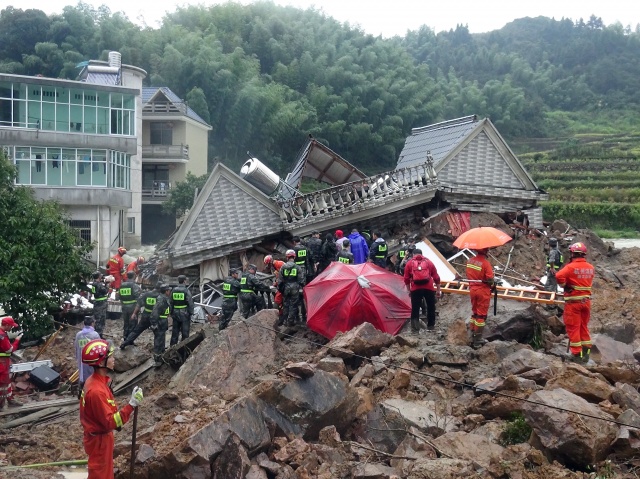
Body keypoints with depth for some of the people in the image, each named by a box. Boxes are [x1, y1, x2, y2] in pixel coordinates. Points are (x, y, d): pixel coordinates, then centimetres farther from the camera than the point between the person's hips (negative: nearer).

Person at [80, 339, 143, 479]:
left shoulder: (95, 381, -1)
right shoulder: (96, 391, -32)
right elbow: (110, 422, -30)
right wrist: (131, 405, -33)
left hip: (101, 436, 9)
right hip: (99, 440, -9)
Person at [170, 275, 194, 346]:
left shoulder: (174, 291, 4)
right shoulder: (186, 291, -13)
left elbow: (171, 303, 10)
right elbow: (190, 303, -13)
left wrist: (171, 312, 18)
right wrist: (191, 313, -5)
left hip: (176, 314, 5)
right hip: (184, 314, -5)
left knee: (175, 331, 13)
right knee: (185, 332, 2)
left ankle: (172, 346, 18)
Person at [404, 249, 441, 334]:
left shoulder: (409, 263, 12)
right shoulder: (429, 262, 16)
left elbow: (406, 278, 10)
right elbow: (436, 277, 14)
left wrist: (409, 290, 20)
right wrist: (438, 290, 19)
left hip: (415, 289, -1)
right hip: (429, 288, 1)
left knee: (415, 308, 5)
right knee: (431, 307, 16)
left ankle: (415, 328, -4)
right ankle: (431, 326, 22)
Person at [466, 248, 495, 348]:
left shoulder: (469, 260, -1)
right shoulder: (485, 263, -22)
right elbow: (490, 280, -20)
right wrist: (493, 285, 0)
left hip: (472, 290, 6)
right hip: (483, 292, -6)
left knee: (474, 313, 19)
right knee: (481, 316, 3)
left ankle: (473, 337, 25)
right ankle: (477, 341, 6)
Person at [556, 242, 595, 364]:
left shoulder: (571, 267, -16)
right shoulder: (591, 268, 3)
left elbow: (559, 276, -27)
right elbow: (589, 281, 11)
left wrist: (564, 285, -11)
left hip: (573, 302, -5)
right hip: (586, 300, 6)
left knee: (573, 327, 3)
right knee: (584, 327, 17)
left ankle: (577, 354, 3)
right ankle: (586, 353, 20)